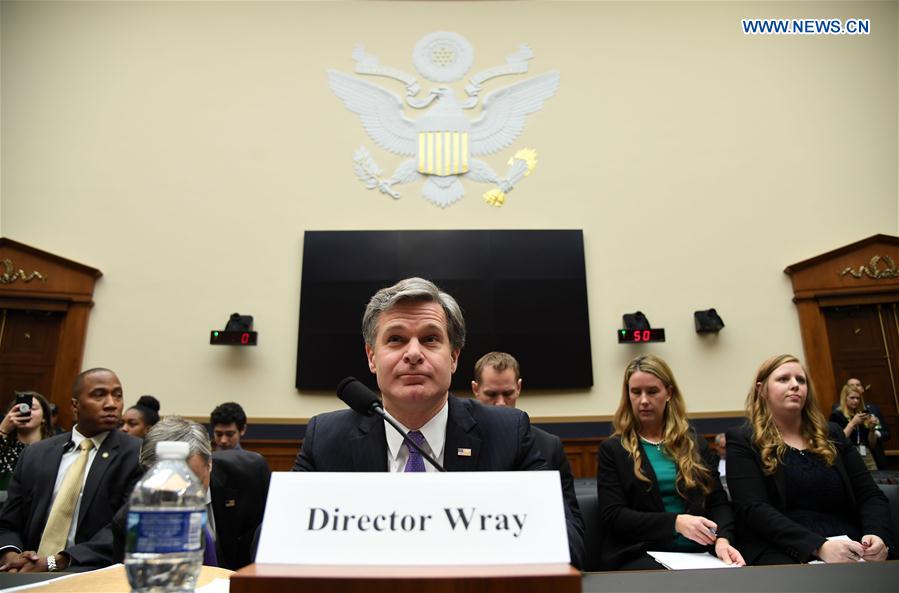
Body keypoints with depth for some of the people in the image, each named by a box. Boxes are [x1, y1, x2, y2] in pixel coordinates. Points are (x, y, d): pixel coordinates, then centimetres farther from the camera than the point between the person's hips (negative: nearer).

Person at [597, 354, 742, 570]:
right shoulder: (613, 449, 5)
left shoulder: (694, 443, 16)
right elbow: (613, 516, -4)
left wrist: (722, 539, -13)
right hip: (638, 554, -3)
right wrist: (675, 522, -16)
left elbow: (718, 502, 10)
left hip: (697, 552, 4)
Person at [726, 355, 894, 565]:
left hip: (849, 549, 6)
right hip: (782, 552, -6)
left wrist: (878, 535, -9)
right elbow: (754, 509, -11)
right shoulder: (742, 440, 1)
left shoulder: (831, 435, 18)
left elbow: (871, 495, 12)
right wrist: (819, 547, -23)